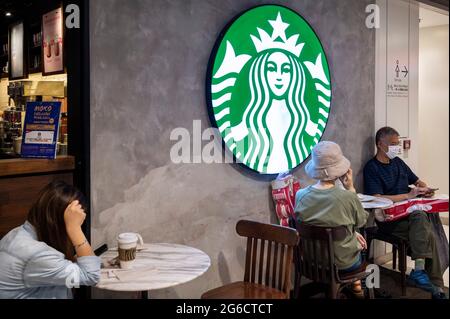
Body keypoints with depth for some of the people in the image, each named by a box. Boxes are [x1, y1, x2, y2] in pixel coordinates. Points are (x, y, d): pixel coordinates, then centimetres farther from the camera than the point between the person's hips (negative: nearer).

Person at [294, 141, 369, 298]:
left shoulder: (301, 196, -15)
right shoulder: (348, 197, -26)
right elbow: (361, 222, -5)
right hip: (343, 263, -3)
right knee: (360, 241, 30)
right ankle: (356, 285, 46)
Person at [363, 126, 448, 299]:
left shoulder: (398, 162, 20)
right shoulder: (372, 168, -3)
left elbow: (418, 181, 30)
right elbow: (378, 199, -15)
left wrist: (424, 189, 5)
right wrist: (408, 195, -15)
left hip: (411, 213, 6)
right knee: (427, 234, -30)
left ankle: (419, 270, -23)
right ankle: (436, 285, -25)